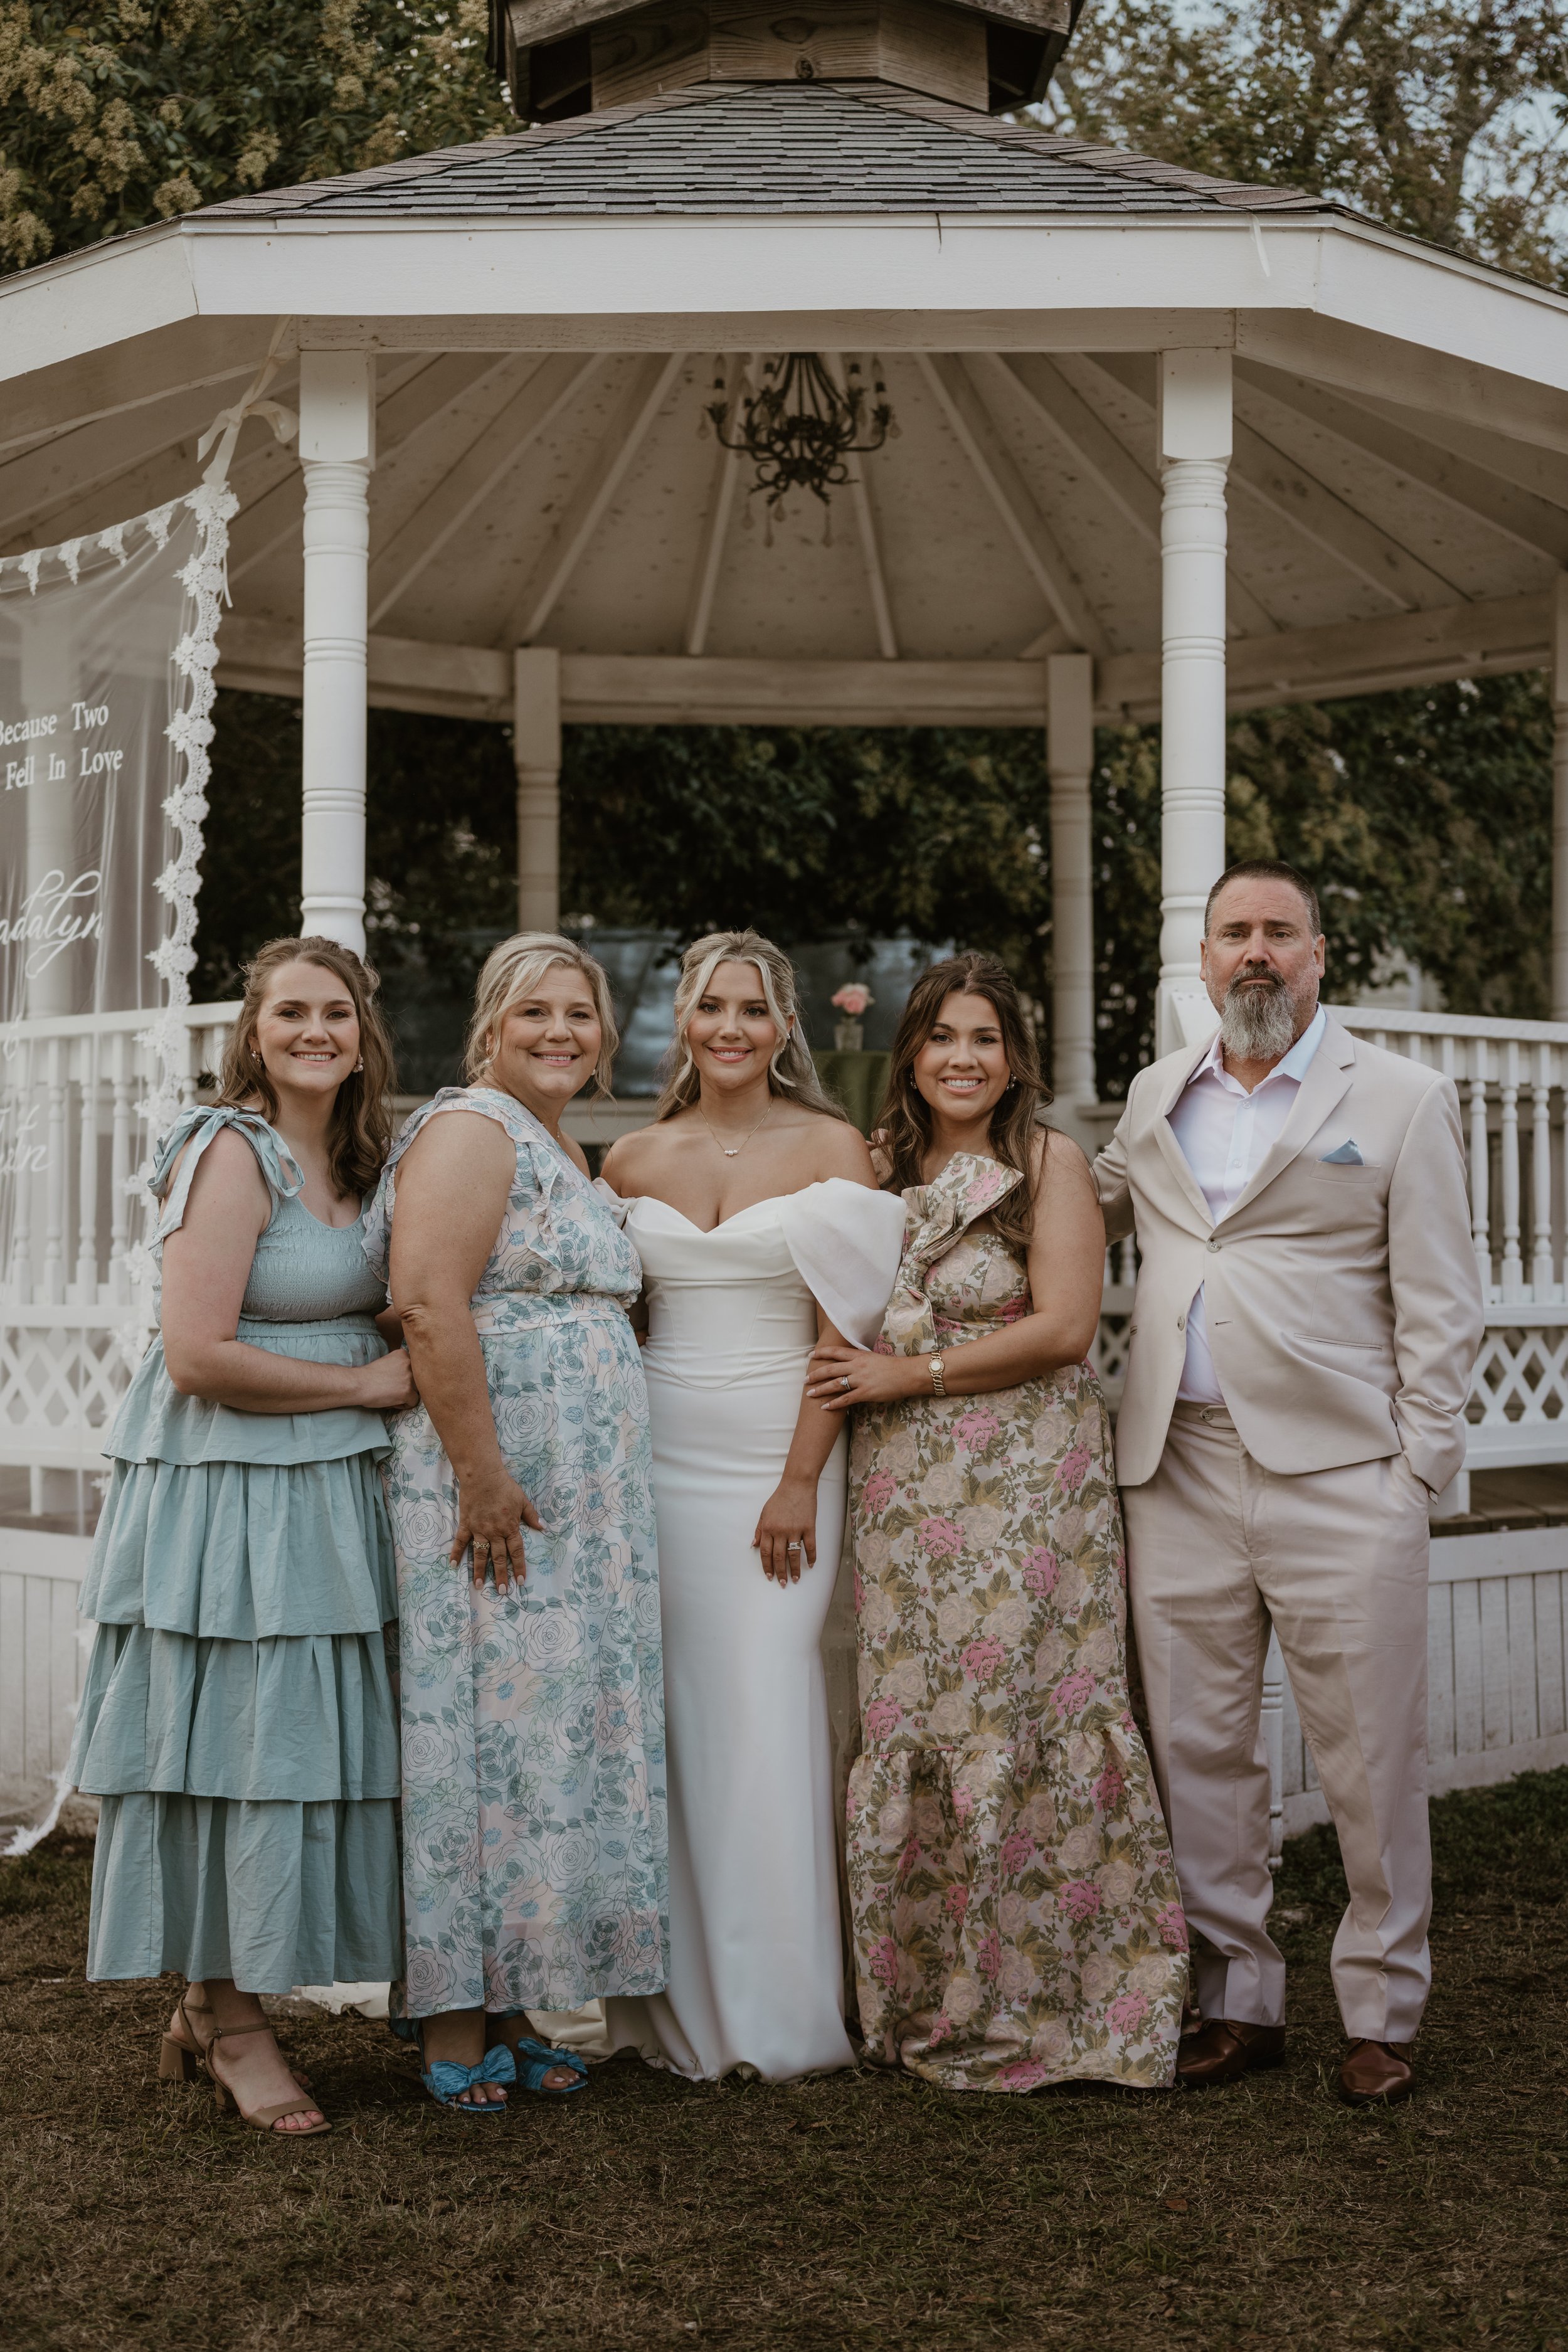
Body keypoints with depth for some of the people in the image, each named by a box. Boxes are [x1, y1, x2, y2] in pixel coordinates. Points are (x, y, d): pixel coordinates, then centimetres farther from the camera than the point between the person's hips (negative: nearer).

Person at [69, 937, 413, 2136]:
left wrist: (389, 1373, 2)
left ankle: (210, 2009, 25)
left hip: (328, 1492, 8)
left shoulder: (359, 1162, 13)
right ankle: (236, 2028, 15)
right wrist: (365, 1383, -11)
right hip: (226, 1490, -8)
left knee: (303, 1742, 10)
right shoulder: (233, 1153, -13)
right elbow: (198, 1356, -19)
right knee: (239, 1740, 0)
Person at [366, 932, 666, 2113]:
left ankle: (509, 2009, 18)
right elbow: (431, 1307, -20)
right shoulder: (469, 1130, -9)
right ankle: (454, 2027, 3)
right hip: (492, 1487, -9)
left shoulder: (567, 1153, 20)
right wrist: (483, 1476, -24)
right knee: (487, 1729, -6)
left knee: (554, 1732, 10)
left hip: (584, 1498, 9)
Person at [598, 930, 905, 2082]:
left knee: (763, 1716, -4)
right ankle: (675, 2001, 14)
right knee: (665, 1715, 3)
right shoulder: (634, 1161, 9)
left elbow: (846, 1326, -4)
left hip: (780, 1456, -3)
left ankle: (774, 2009, 9)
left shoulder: (831, 1147, 0)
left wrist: (800, 1481, -10)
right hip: (656, 1456, 3)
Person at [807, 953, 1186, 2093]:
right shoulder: (883, 1169, 14)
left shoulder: (1050, 1163, -2)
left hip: (1027, 1486, -5)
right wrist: (850, 1380, 4)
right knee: (909, 1734, 4)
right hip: (902, 1490, 5)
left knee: (1015, 1730, -4)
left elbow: (1063, 1327, -11)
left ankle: (1032, 2004, 9)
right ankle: (926, 1999, 16)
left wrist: (908, 1374, -9)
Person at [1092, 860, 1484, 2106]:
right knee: (1199, 1752, 8)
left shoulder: (1403, 1097, 1)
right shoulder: (1156, 1096, 14)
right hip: (1182, 1474, 4)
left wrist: (1419, 1468, -8)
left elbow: (1440, 1303, -1)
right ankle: (1238, 2001, 22)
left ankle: (1383, 2013, 18)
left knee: (1373, 1759, 2)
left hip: (1340, 1477, -4)